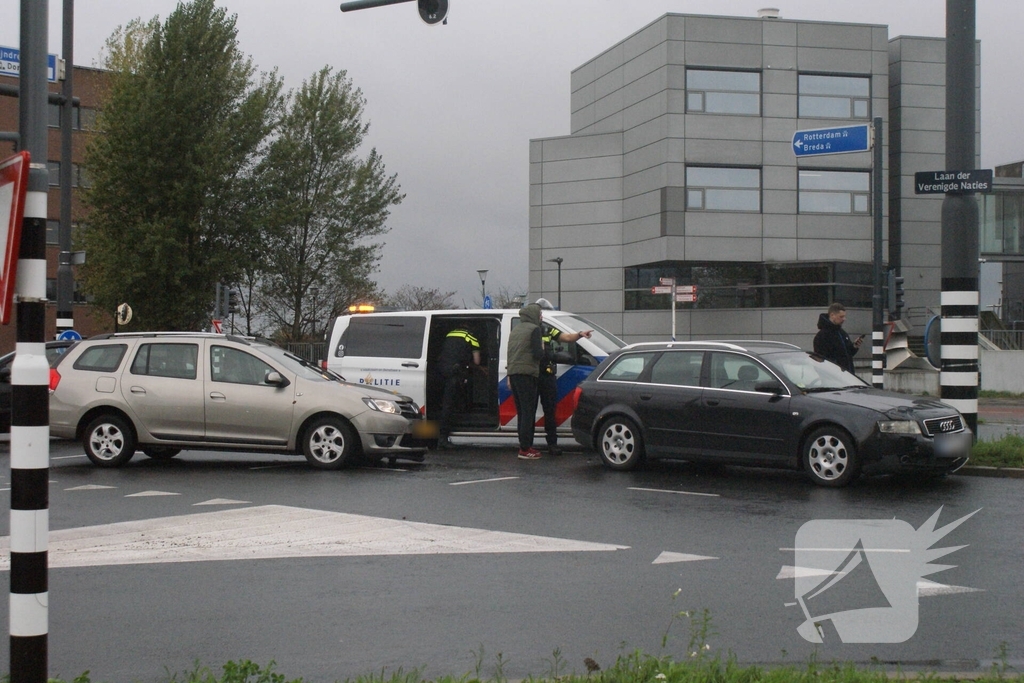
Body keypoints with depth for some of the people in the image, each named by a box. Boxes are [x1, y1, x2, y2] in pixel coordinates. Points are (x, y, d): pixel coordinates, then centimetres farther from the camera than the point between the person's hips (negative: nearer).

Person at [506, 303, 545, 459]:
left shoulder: (515, 330, 20)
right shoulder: (534, 329, -6)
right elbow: (538, 354, -15)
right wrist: (542, 349, 7)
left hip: (513, 373, 8)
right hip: (527, 374, -8)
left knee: (522, 412, 12)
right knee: (528, 411, -7)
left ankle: (526, 446, 13)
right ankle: (525, 449, -11)